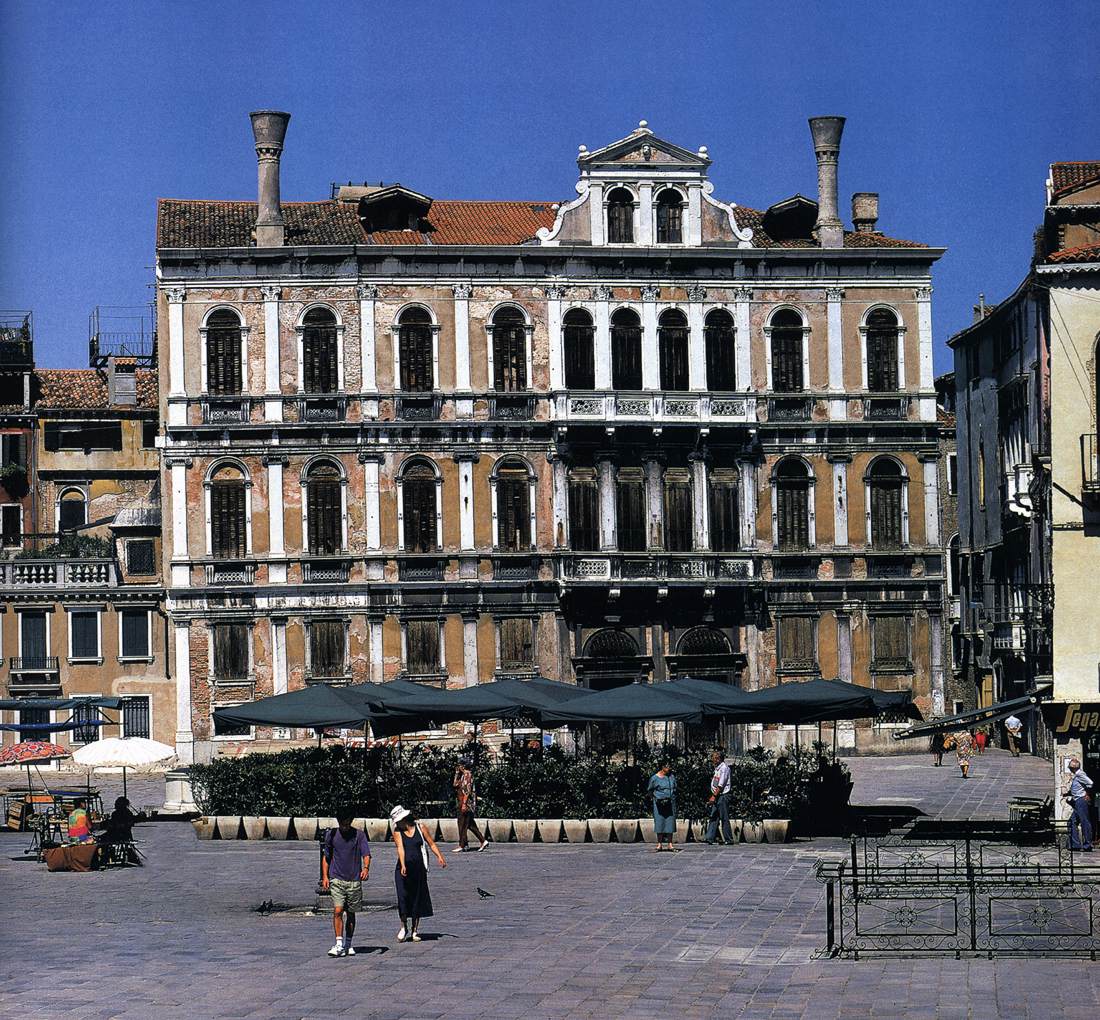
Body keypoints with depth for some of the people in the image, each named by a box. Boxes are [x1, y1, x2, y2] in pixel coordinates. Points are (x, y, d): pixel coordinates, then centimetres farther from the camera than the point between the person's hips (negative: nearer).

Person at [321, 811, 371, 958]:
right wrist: (325, 876, 5)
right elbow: (326, 857, 13)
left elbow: (366, 854, -9)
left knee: (351, 913, 9)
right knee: (338, 911, -14)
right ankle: (339, 944, -13)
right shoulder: (331, 835, 3)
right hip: (336, 879, 0)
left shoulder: (359, 835, -2)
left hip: (354, 880, 0)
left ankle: (348, 944, 21)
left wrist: (366, 868, -29)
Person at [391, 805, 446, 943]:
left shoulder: (420, 828, 3)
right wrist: (403, 866, -27)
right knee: (403, 897, -10)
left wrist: (439, 857, -9)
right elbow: (400, 848, -14)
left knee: (417, 899, 4)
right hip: (403, 869, -1)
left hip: (419, 868, 1)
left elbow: (431, 844, 5)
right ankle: (404, 927, 6)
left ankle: (414, 930, 12)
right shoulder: (397, 832, 0)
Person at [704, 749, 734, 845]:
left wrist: (714, 796, -21)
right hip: (716, 796, 9)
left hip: (723, 795, -9)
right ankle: (710, 838, 0)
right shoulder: (717, 768, 14)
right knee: (713, 817, 3)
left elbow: (721, 785, -18)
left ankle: (728, 839, 3)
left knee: (724, 818, -3)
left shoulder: (724, 768, -13)